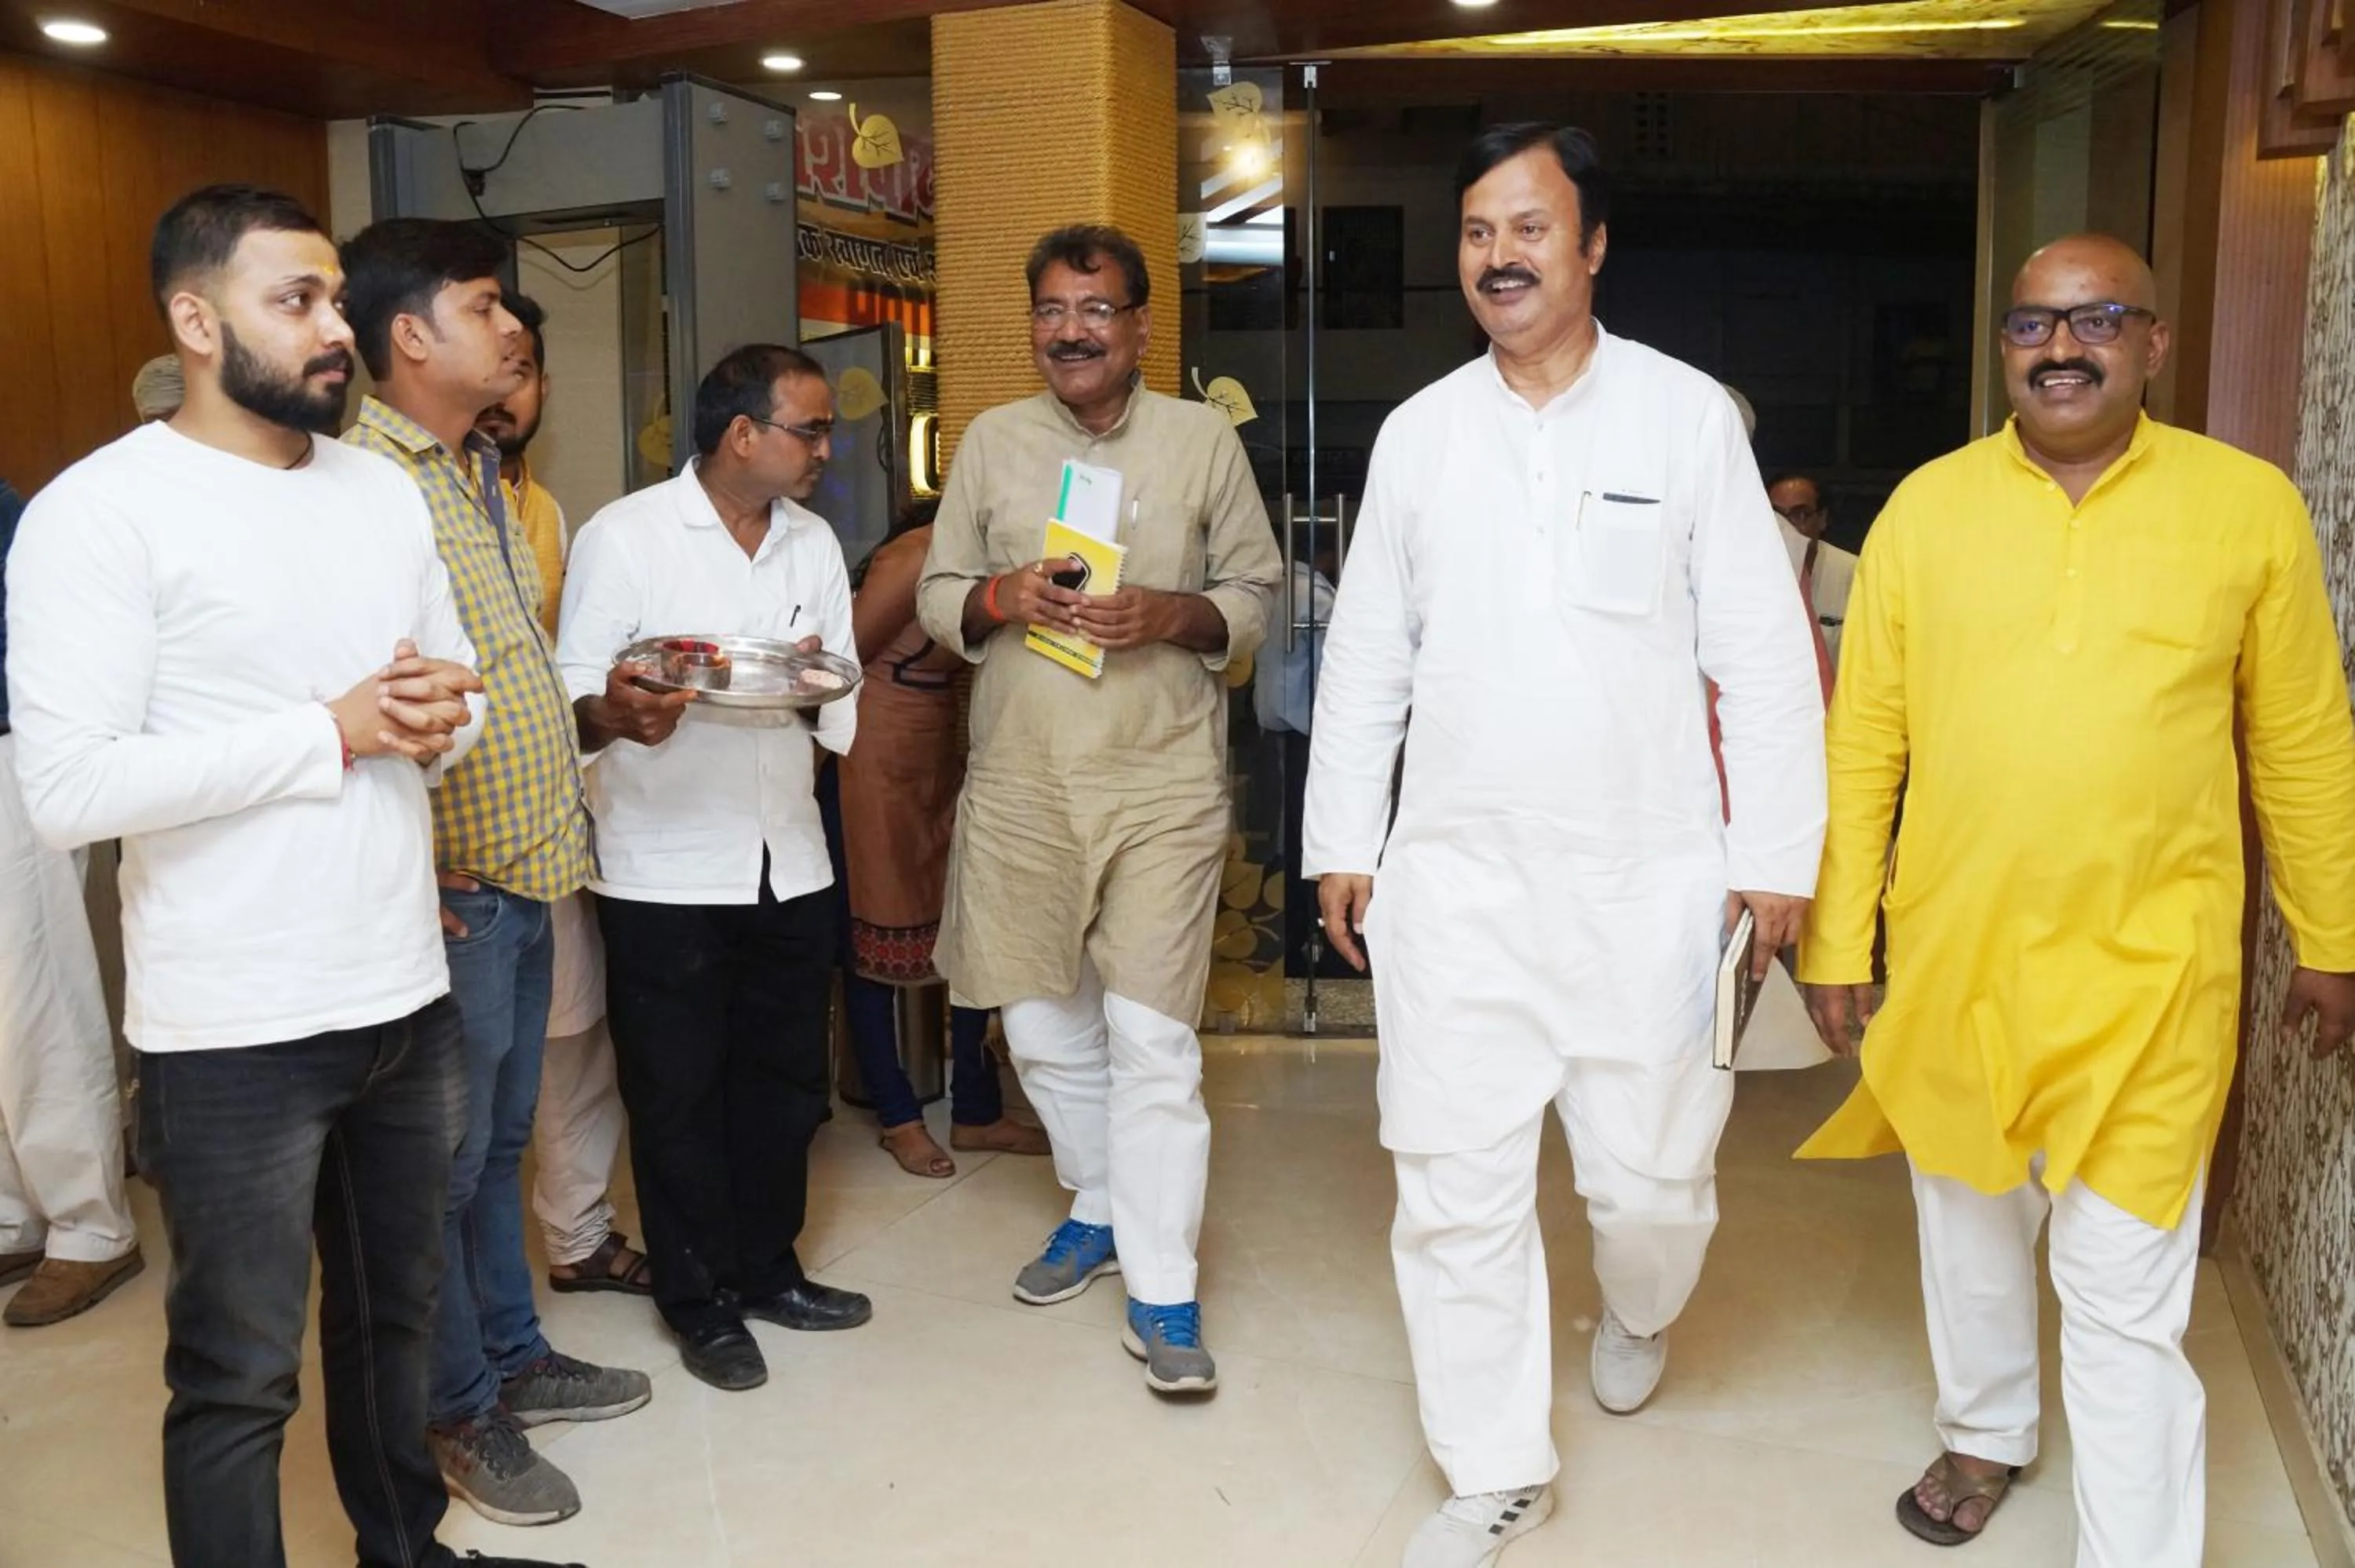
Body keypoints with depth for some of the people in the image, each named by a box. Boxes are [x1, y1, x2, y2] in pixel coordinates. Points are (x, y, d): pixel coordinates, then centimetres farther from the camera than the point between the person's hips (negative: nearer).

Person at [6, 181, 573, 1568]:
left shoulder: (387, 491, 10)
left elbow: (463, 692, 18)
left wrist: (443, 715, -6)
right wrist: (333, 732, -18)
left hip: (410, 995, 7)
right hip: (235, 1033, -6)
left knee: (399, 1311, 22)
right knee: (240, 1378, 6)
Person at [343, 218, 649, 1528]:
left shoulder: (480, 475, 13)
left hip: (527, 874, 9)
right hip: (450, 890, -9)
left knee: (502, 1138, 20)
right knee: (445, 1162, 6)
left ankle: (514, 1355, 36)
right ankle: (462, 1409, 22)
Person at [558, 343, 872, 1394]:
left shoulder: (813, 543, 11)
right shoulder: (624, 536, -7)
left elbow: (841, 701, 13)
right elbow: (576, 693, -11)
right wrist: (618, 716, -33)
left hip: (789, 863, 6)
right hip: (666, 869, -5)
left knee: (784, 1080, 15)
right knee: (678, 1095, 5)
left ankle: (766, 1268, 32)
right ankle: (701, 1302, 21)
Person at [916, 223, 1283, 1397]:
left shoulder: (1204, 438, 3)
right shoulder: (991, 441, 9)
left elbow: (1254, 594, 5)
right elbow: (937, 597, 11)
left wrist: (1167, 616, -14)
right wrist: (1002, 598, -10)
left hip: (1162, 780, -3)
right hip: (1020, 781, 3)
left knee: (1152, 1035, -5)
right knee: (1041, 1023, 13)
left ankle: (1161, 1289, 5)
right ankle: (1100, 1209, 35)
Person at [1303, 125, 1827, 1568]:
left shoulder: (1689, 414, -2)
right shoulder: (1419, 432, 6)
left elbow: (1762, 654, -2)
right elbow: (1367, 657, 11)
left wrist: (1776, 852, -4)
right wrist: (1343, 841, 9)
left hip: (1650, 876, -2)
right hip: (1455, 874, 2)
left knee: (1651, 1173, 7)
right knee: (1457, 1186, 4)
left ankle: (1638, 1315, 45)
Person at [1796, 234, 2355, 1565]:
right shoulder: (1928, 507, 0)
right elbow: (1864, 739, 1)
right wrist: (1836, 941, 1)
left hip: (2148, 969, -2)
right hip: (1952, 952, 3)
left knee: (2126, 1292, -1)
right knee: (1970, 1222, 21)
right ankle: (1987, 1432, 46)